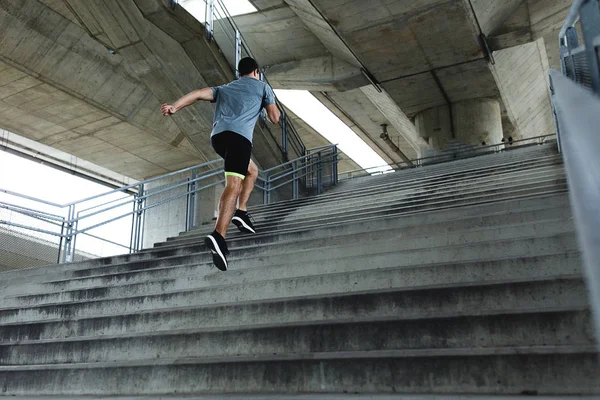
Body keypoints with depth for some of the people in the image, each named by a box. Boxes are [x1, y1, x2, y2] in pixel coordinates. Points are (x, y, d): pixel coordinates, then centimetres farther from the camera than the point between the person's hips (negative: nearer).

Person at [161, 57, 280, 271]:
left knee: (251, 171, 27)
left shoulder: (224, 88, 34)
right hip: (239, 135, -5)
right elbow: (274, 118, 16)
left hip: (217, 135, 6)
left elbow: (199, 94, 16)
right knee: (233, 185, -19)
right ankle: (218, 236, -38)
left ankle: (241, 212, 10)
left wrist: (174, 107, 3)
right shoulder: (262, 86, 23)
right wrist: (273, 107, 39)